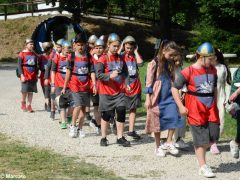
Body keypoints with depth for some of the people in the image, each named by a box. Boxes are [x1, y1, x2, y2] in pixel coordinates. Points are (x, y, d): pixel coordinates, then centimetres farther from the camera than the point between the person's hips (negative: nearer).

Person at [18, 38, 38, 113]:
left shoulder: (34, 54, 11)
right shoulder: (22, 54, -5)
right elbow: (19, 65, -7)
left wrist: (36, 75, 11)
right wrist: (22, 75, -14)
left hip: (33, 76, 5)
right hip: (25, 76, -5)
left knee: (31, 91, 4)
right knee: (25, 91, -2)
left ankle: (29, 105, 11)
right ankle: (23, 103, 20)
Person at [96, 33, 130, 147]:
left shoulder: (120, 59, 9)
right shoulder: (103, 59, -6)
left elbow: (125, 72, 18)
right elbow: (98, 74, -13)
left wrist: (121, 77, -1)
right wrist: (110, 76, -26)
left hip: (119, 91, 4)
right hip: (106, 92, -4)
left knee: (121, 113, -2)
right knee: (106, 115, 5)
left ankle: (120, 137, 9)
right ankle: (103, 138, 18)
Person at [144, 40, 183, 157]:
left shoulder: (170, 64, 9)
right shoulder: (154, 64, -8)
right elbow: (149, 82, -8)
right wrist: (148, 99, -11)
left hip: (169, 96, 5)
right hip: (157, 98, -5)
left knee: (174, 118, -10)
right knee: (158, 122, 5)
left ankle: (168, 143, 4)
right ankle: (158, 147, 17)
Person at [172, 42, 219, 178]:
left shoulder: (213, 70, 6)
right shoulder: (189, 72, -11)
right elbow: (175, 88, -7)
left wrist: (216, 104, 17)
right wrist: (181, 107, -10)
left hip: (211, 107, 5)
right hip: (196, 109, -5)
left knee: (214, 136, 5)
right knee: (201, 138, 0)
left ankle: (200, 152, 32)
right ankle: (203, 166, 9)